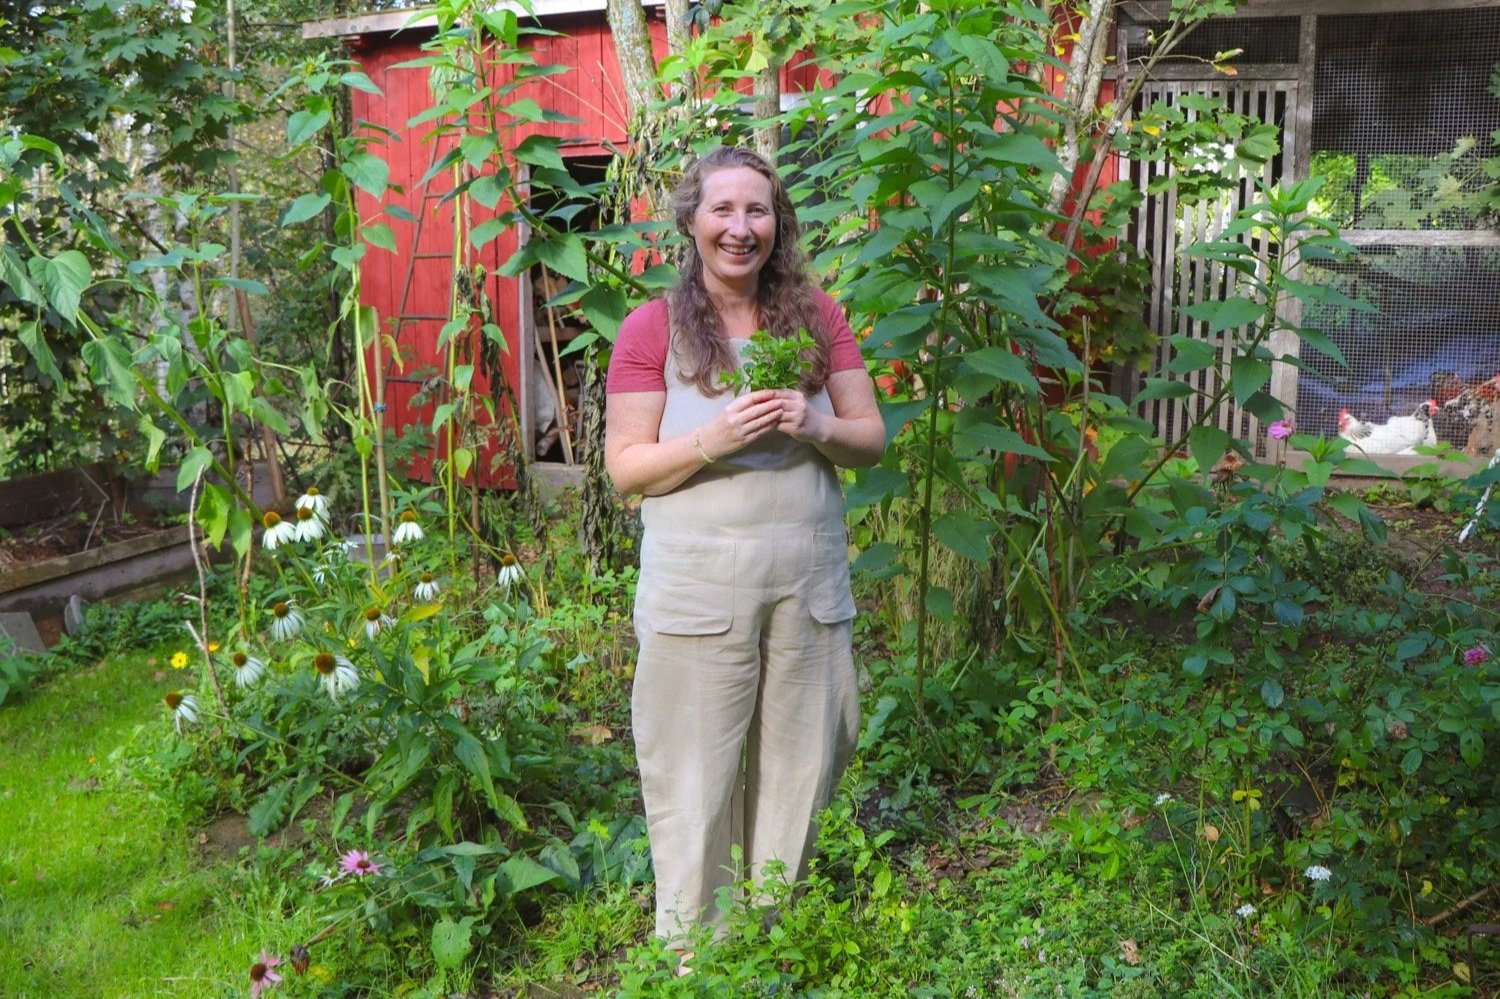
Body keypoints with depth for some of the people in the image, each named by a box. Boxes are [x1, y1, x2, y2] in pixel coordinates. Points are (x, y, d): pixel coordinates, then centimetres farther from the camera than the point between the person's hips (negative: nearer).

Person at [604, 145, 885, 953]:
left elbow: (872, 440, 7)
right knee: (697, 782, 4)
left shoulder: (817, 317, 5)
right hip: (699, 592, -3)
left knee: (797, 774, 13)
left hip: (808, 586, 4)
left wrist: (815, 427, -14)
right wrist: (712, 439, -21)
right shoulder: (651, 328, -4)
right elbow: (624, 467, -5)